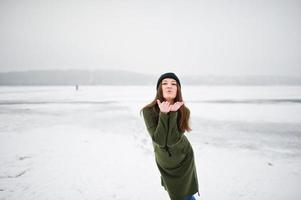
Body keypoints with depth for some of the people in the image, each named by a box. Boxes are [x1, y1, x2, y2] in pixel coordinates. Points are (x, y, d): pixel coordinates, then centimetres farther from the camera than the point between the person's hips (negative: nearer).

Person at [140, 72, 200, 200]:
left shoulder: (184, 111, -21)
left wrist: (173, 114, -37)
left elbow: (173, 140, -30)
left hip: (184, 159, 0)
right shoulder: (149, 111, -24)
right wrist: (163, 114, -39)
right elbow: (159, 141, -31)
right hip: (164, 162, 0)